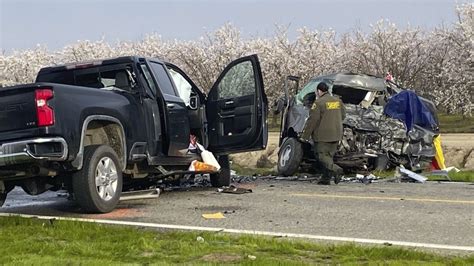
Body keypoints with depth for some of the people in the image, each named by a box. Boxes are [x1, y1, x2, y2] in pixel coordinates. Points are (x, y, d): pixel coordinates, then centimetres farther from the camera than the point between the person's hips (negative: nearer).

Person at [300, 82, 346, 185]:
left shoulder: (318, 103, -12)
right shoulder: (338, 101, 9)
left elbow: (312, 120, -13)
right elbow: (343, 115, 18)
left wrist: (304, 136, -7)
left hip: (323, 135, -7)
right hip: (336, 135, 7)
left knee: (321, 155, -2)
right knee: (329, 156, 13)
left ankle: (336, 169, -21)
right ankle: (326, 178, 9)